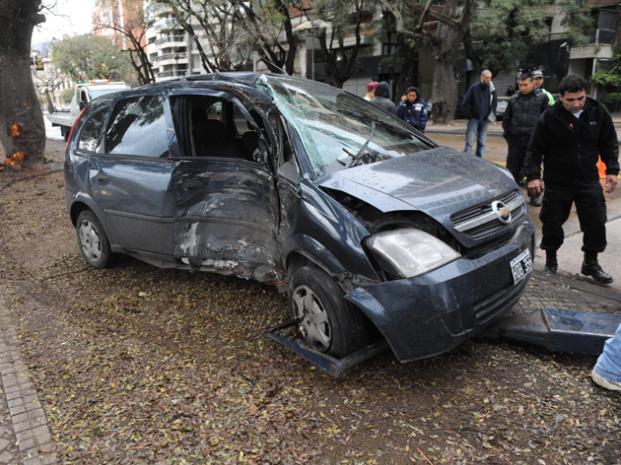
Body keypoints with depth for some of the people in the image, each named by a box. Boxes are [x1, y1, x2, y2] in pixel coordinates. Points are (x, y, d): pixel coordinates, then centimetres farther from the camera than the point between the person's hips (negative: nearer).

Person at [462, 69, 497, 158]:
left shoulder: (491, 89, 5)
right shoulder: (474, 88, -4)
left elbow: (494, 103, 8)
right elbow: (466, 102, -4)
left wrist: (492, 115, -3)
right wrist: (469, 115, -7)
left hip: (485, 119, 3)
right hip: (474, 118, -3)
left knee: (482, 142, 8)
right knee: (469, 141, -6)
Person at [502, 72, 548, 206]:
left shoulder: (541, 98, 0)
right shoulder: (513, 100, 7)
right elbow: (506, 119, 13)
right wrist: (508, 134, 4)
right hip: (515, 141, 2)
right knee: (513, 168, 5)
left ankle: (535, 195, 16)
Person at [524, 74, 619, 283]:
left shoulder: (598, 112, -5)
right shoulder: (549, 118, -13)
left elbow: (609, 144, 7)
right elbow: (535, 149, -7)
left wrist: (612, 170, 1)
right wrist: (533, 175, -15)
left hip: (588, 180, 2)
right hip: (557, 182, -2)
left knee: (596, 223, 2)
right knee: (552, 223, 5)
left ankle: (591, 263, 21)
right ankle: (551, 261, 26)